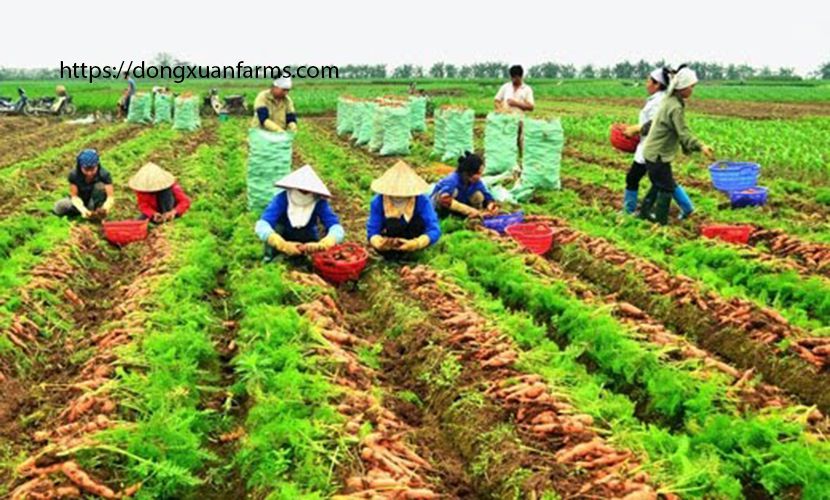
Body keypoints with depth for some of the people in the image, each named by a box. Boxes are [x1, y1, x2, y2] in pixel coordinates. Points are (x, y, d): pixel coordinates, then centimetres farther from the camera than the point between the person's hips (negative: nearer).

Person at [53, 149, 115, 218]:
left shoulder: (103, 174, -25)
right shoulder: (74, 175, -22)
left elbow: (111, 197, -30)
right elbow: (74, 196, -21)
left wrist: (106, 207, -53)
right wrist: (83, 210, -42)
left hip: (96, 201, -1)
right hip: (81, 202, 2)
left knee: (100, 185, -30)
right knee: (59, 207, -24)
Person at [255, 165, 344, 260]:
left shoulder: (319, 203, -26)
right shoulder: (282, 199, -29)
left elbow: (337, 229, -36)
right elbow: (262, 226, -42)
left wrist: (321, 245, -57)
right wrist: (283, 245, -59)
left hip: (308, 243, 2)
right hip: (284, 241, -2)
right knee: (277, 227, -32)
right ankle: (270, 258, -11)